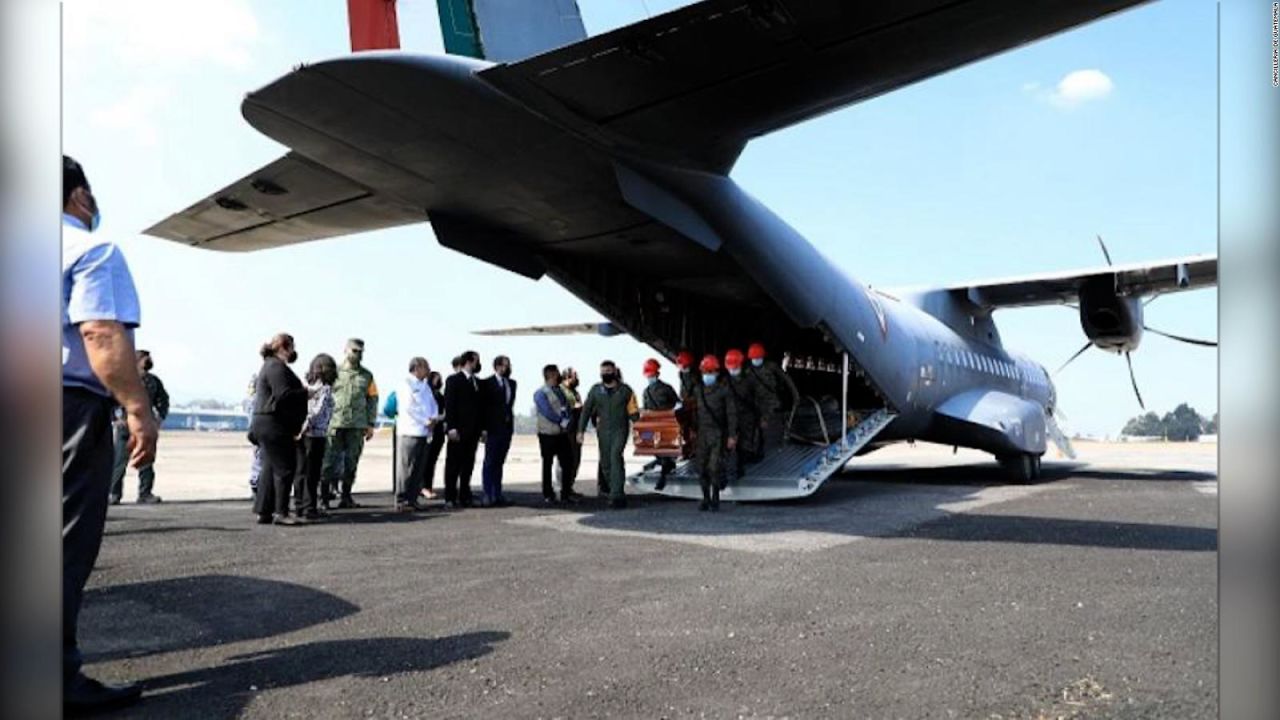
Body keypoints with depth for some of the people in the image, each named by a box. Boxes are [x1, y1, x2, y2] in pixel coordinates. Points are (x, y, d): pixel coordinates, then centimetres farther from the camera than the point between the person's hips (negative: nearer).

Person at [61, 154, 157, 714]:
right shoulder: (91, 249, -7)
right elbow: (101, 335, -19)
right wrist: (138, 410, -22)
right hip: (72, 405, -8)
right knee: (66, 545, -5)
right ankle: (58, 682, -1)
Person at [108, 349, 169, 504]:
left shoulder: (154, 381, 13)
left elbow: (163, 400, 22)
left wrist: (160, 416, 8)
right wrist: (117, 418, -11)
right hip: (125, 426, -4)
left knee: (146, 461, 3)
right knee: (120, 461, -2)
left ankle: (145, 494, 8)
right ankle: (114, 494, 7)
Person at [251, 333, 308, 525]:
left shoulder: (272, 365, 21)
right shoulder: (276, 367, -14)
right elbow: (284, 395, -24)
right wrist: (306, 392, -13)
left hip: (268, 425, 11)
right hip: (273, 425, -11)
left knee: (271, 468, 12)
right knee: (285, 468, -6)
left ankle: (263, 512, 16)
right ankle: (280, 512, -3)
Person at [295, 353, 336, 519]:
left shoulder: (305, 386, 8)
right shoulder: (325, 389, -8)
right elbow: (318, 413, -17)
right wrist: (307, 427, -11)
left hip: (299, 432, 6)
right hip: (316, 434, -6)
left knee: (300, 471, 12)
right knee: (312, 473, 0)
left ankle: (299, 506, 19)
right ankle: (310, 508, 3)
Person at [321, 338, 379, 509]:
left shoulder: (367, 376, 11)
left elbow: (372, 399, 12)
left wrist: (371, 424, 7)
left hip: (357, 426, 3)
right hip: (335, 424, -2)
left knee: (351, 462, 7)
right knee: (330, 462, -3)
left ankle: (346, 496, 15)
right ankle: (325, 494, 5)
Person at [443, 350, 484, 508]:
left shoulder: (478, 382, 16)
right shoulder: (453, 380, -1)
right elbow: (449, 405, -7)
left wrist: (482, 427, 9)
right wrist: (452, 427, -15)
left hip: (473, 431, 6)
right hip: (458, 430, -6)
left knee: (468, 466, 8)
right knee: (453, 465, 0)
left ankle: (464, 497, 14)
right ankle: (450, 498, 5)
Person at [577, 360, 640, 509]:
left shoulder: (625, 390, 0)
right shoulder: (595, 390, 5)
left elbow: (633, 411, 4)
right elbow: (586, 410, 7)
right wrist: (581, 430, 2)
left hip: (620, 430, -3)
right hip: (603, 431, 4)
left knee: (615, 457, -22)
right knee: (605, 463, 7)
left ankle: (616, 495, -24)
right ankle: (618, 494, 24)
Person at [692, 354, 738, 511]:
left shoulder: (723, 390, -4)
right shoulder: (698, 390, 9)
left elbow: (731, 414, -3)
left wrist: (732, 436, -8)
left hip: (718, 433, -4)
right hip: (702, 432, 4)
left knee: (714, 467, -12)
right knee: (702, 467, 3)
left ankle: (715, 499, 0)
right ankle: (706, 498, 15)